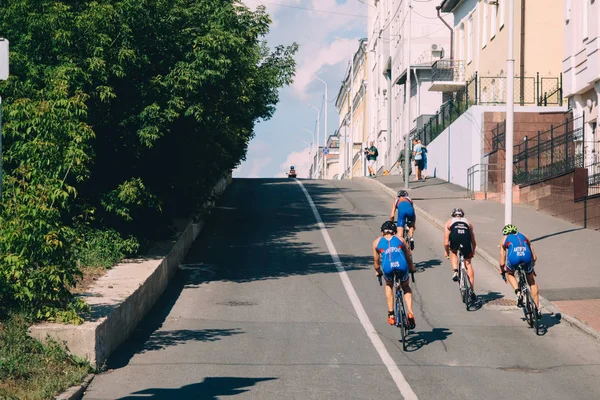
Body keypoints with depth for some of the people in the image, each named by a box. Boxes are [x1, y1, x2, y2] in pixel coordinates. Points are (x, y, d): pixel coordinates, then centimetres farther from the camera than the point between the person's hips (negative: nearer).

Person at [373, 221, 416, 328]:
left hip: (387, 267, 0)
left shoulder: (377, 242, 25)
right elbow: (408, 256, 33)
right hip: (401, 265, 0)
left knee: (389, 285, 33)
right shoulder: (400, 239, 26)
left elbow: (376, 260, 32)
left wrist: (378, 272, 51)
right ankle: (410, 313, 11)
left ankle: (391, 314, 25)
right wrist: (412, 268, 51)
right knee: (406, 288, 29)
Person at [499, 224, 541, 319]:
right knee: (532, 282, 22)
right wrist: (531, 266, 52)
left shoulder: (504, 239, 29)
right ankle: (537, 309, 20)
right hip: (526, 256, 2)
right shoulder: (523, 236, 35)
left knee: (510, 274, 33)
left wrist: (502, 270, 47)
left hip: (513, 257, -2)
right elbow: (534, 257, 34)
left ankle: (518, 293, 8)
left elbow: (502, 262, 27)